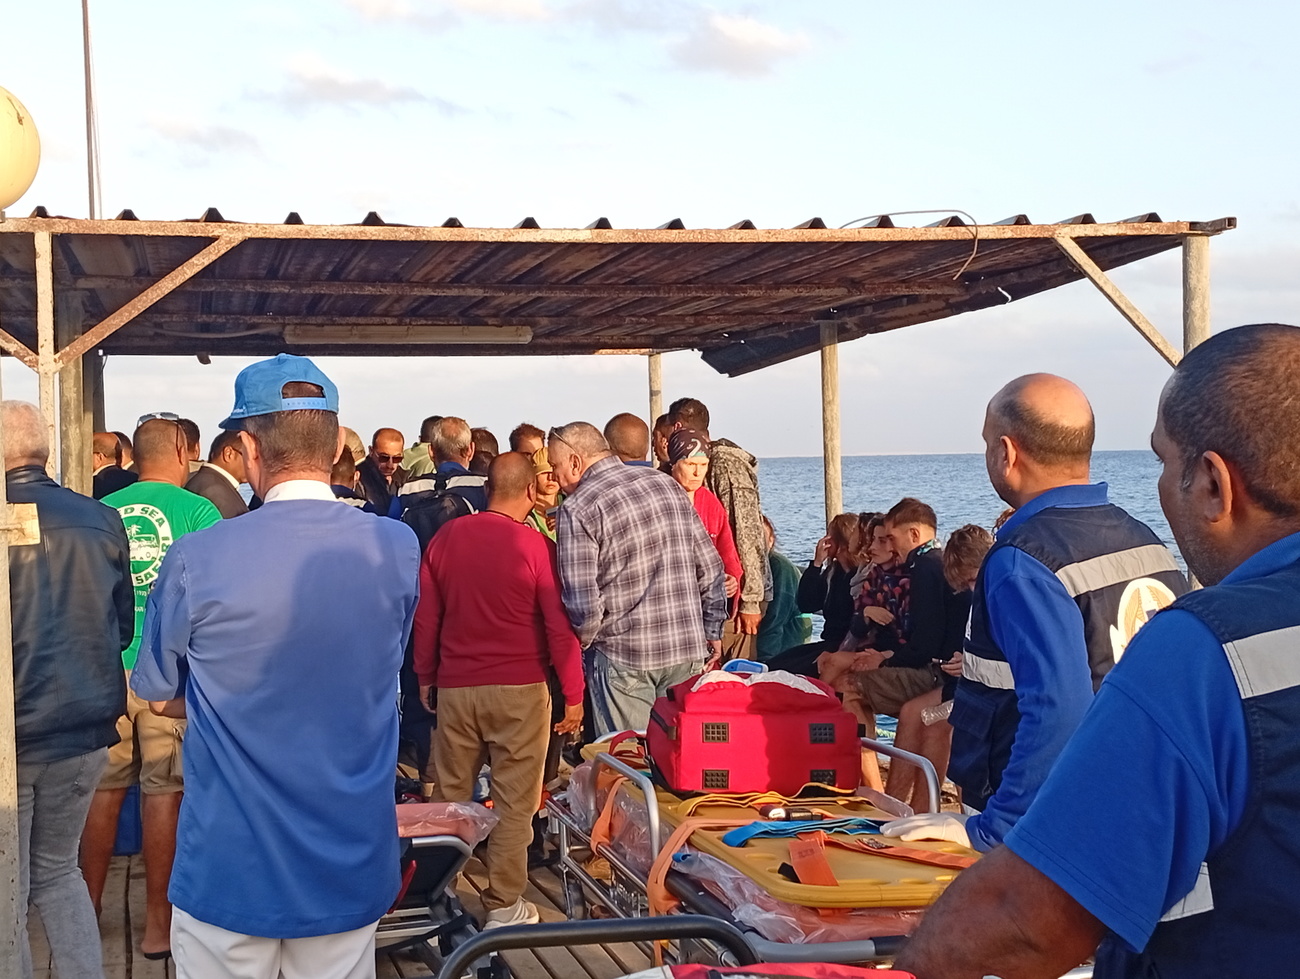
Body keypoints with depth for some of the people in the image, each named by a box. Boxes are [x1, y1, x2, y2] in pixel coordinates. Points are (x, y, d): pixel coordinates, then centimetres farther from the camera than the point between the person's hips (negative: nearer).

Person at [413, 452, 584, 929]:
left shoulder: (445, 539, 1)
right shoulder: (536, 546, -10)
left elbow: (426, 617, 8)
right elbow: (559, 626, -9)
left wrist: (425, 676, 19)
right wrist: (573, 694, -1)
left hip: (455, 686, 4)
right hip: (519, 690, -3)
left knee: (450, 795, 14)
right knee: (514, 800, 6)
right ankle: (504, 904, 11)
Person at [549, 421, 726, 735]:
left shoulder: (577, 510, -11)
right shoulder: (668, 485, 7)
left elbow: (582, 602, -17)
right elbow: (710, 570, 8)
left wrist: (583, 641, 3)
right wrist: (712, 631, 17)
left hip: (623, 661, -5)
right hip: (688, 651, 5)